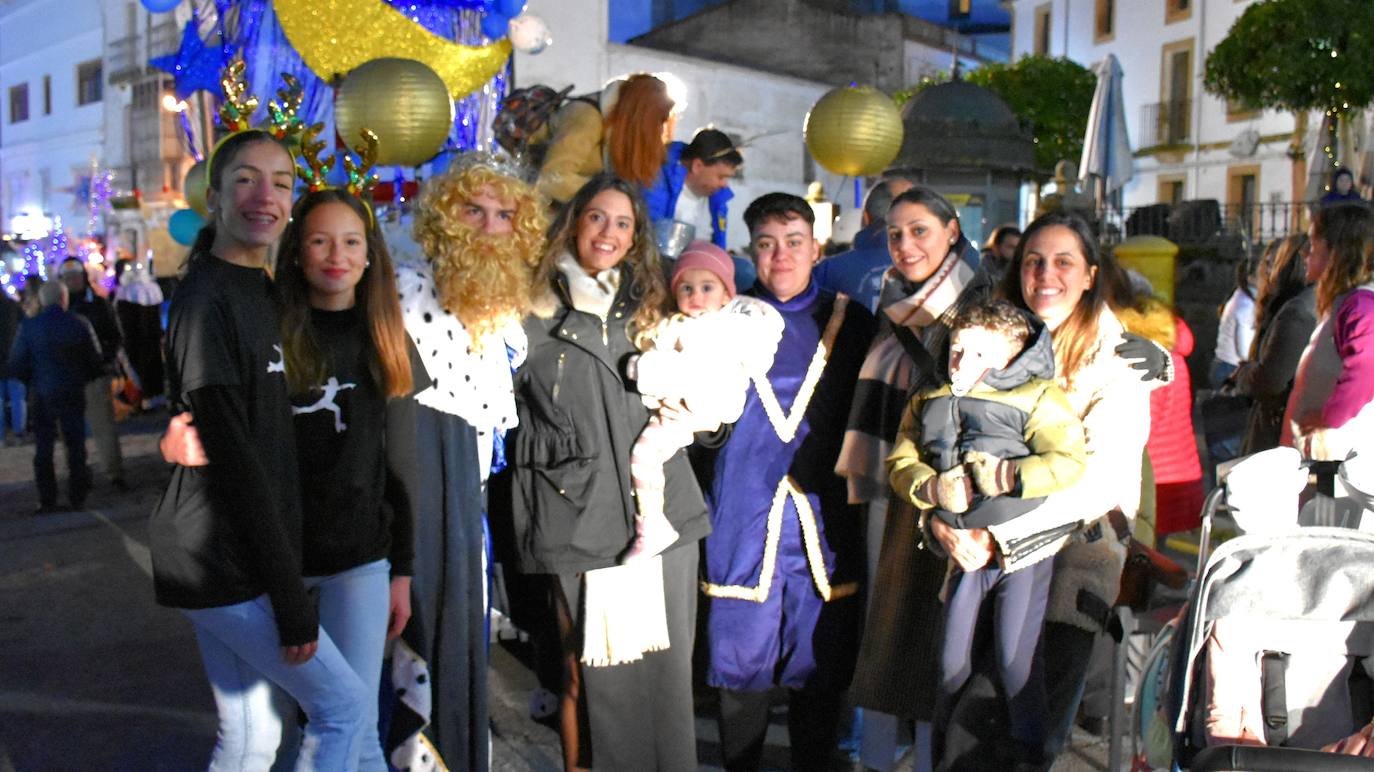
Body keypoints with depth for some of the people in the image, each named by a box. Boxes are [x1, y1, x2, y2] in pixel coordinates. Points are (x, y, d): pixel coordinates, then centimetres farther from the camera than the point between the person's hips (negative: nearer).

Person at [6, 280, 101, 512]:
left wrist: (33, 380, 15)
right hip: (73, 393, 0)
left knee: (43, 449, 10)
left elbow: (15, 367, -3)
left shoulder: (28, 327, -7)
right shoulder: (80, 325, -7)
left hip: (42, 395, 0)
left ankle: (47, 500, 10)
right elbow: (95, 361, -3)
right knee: (76, 446, 10)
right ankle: (77, 497, 11)